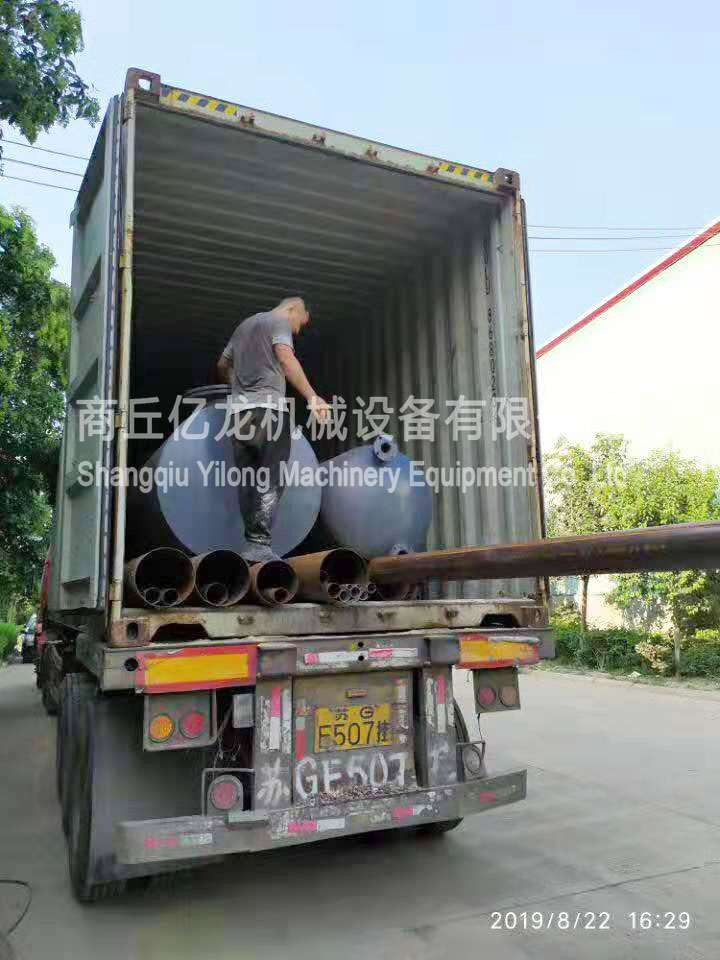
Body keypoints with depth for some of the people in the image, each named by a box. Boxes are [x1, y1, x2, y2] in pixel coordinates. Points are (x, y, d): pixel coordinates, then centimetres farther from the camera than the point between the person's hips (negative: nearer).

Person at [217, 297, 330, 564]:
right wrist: (312, 396, -23)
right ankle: (260, 544, -17)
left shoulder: (243, 325, 27)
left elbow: (222, 366, 36)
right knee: (271, 482, -10)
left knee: (247, 482, 6)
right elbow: (286, 359, -17)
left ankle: (252, 543, 6)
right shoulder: (279, 322, 2)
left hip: (239, 411, 8)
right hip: (268, 410, -8)